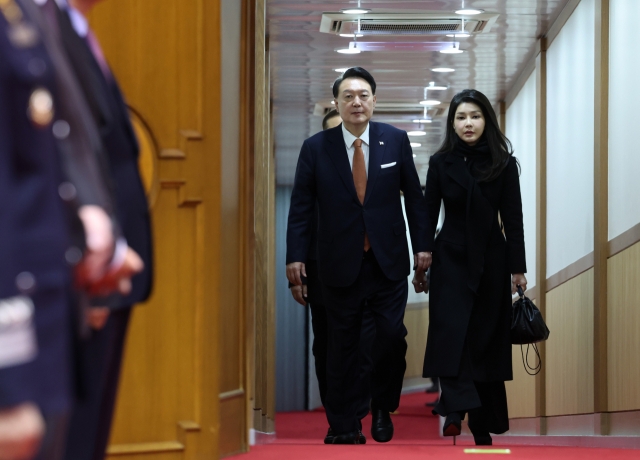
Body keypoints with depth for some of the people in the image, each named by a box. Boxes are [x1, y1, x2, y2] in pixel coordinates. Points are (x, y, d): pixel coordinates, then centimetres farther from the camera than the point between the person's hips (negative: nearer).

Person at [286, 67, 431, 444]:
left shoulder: (396, 140, 2)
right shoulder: (316, 148, -1)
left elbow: (414, 196, 7)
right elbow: (301, 206, 1)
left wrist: (422, 244, 3)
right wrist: (296, 256, -5)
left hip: (389, 261, 0)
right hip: (341, 264, 0)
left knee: (393, 336, -5)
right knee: (343, 346, 4)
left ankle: (383, 409, 17)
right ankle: (345, 426, 13)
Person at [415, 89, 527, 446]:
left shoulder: (503, 164, 1)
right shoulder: (441, 163, 2)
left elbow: (513, 218, 0)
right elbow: (429, 215, 4)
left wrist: (518, 268, -4)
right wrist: (420, 265, 1)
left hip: (491, 260, 0)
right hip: (452, 258, 0)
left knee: (487, 338, 2)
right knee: (450, 330, -18)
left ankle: (484, 423, 8)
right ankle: (456, 408, -31)